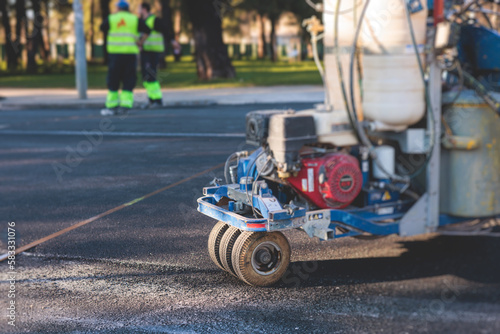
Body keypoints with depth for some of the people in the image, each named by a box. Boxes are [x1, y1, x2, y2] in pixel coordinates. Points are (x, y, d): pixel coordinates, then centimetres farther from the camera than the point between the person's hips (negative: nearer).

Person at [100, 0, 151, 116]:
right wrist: (141, 43, 9)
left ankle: (112, 105, 5)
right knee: (128, 80, 3)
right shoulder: (135, 19, 8)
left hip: (115, 53, 0)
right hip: (131, 53, 0)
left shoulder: (111, 18, 6)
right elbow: (147, 30, 2)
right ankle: (126, 104, -6)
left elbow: (102, 28, 19)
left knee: (113, 81, 5)